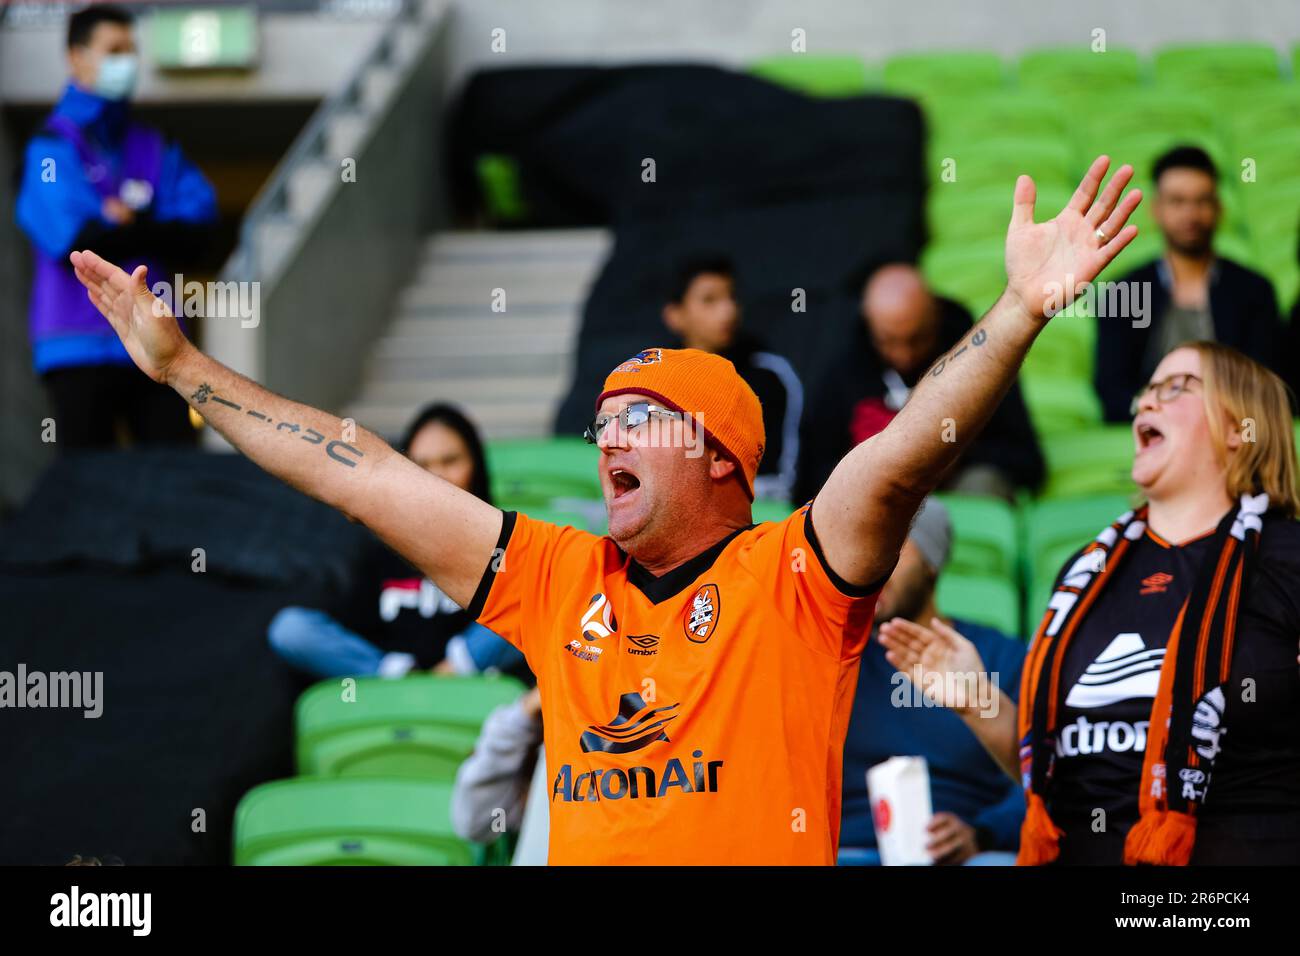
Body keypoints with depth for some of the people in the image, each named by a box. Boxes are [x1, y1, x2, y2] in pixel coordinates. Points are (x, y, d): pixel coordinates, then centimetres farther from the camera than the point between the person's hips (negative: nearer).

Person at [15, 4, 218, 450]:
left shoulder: (154, 148, 16)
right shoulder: (52, 147, -1)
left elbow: (197, 229, 3)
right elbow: (75, 240, -15)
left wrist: (130, 225, -10)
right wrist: (157, 233, -4)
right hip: (83, 348, -5)